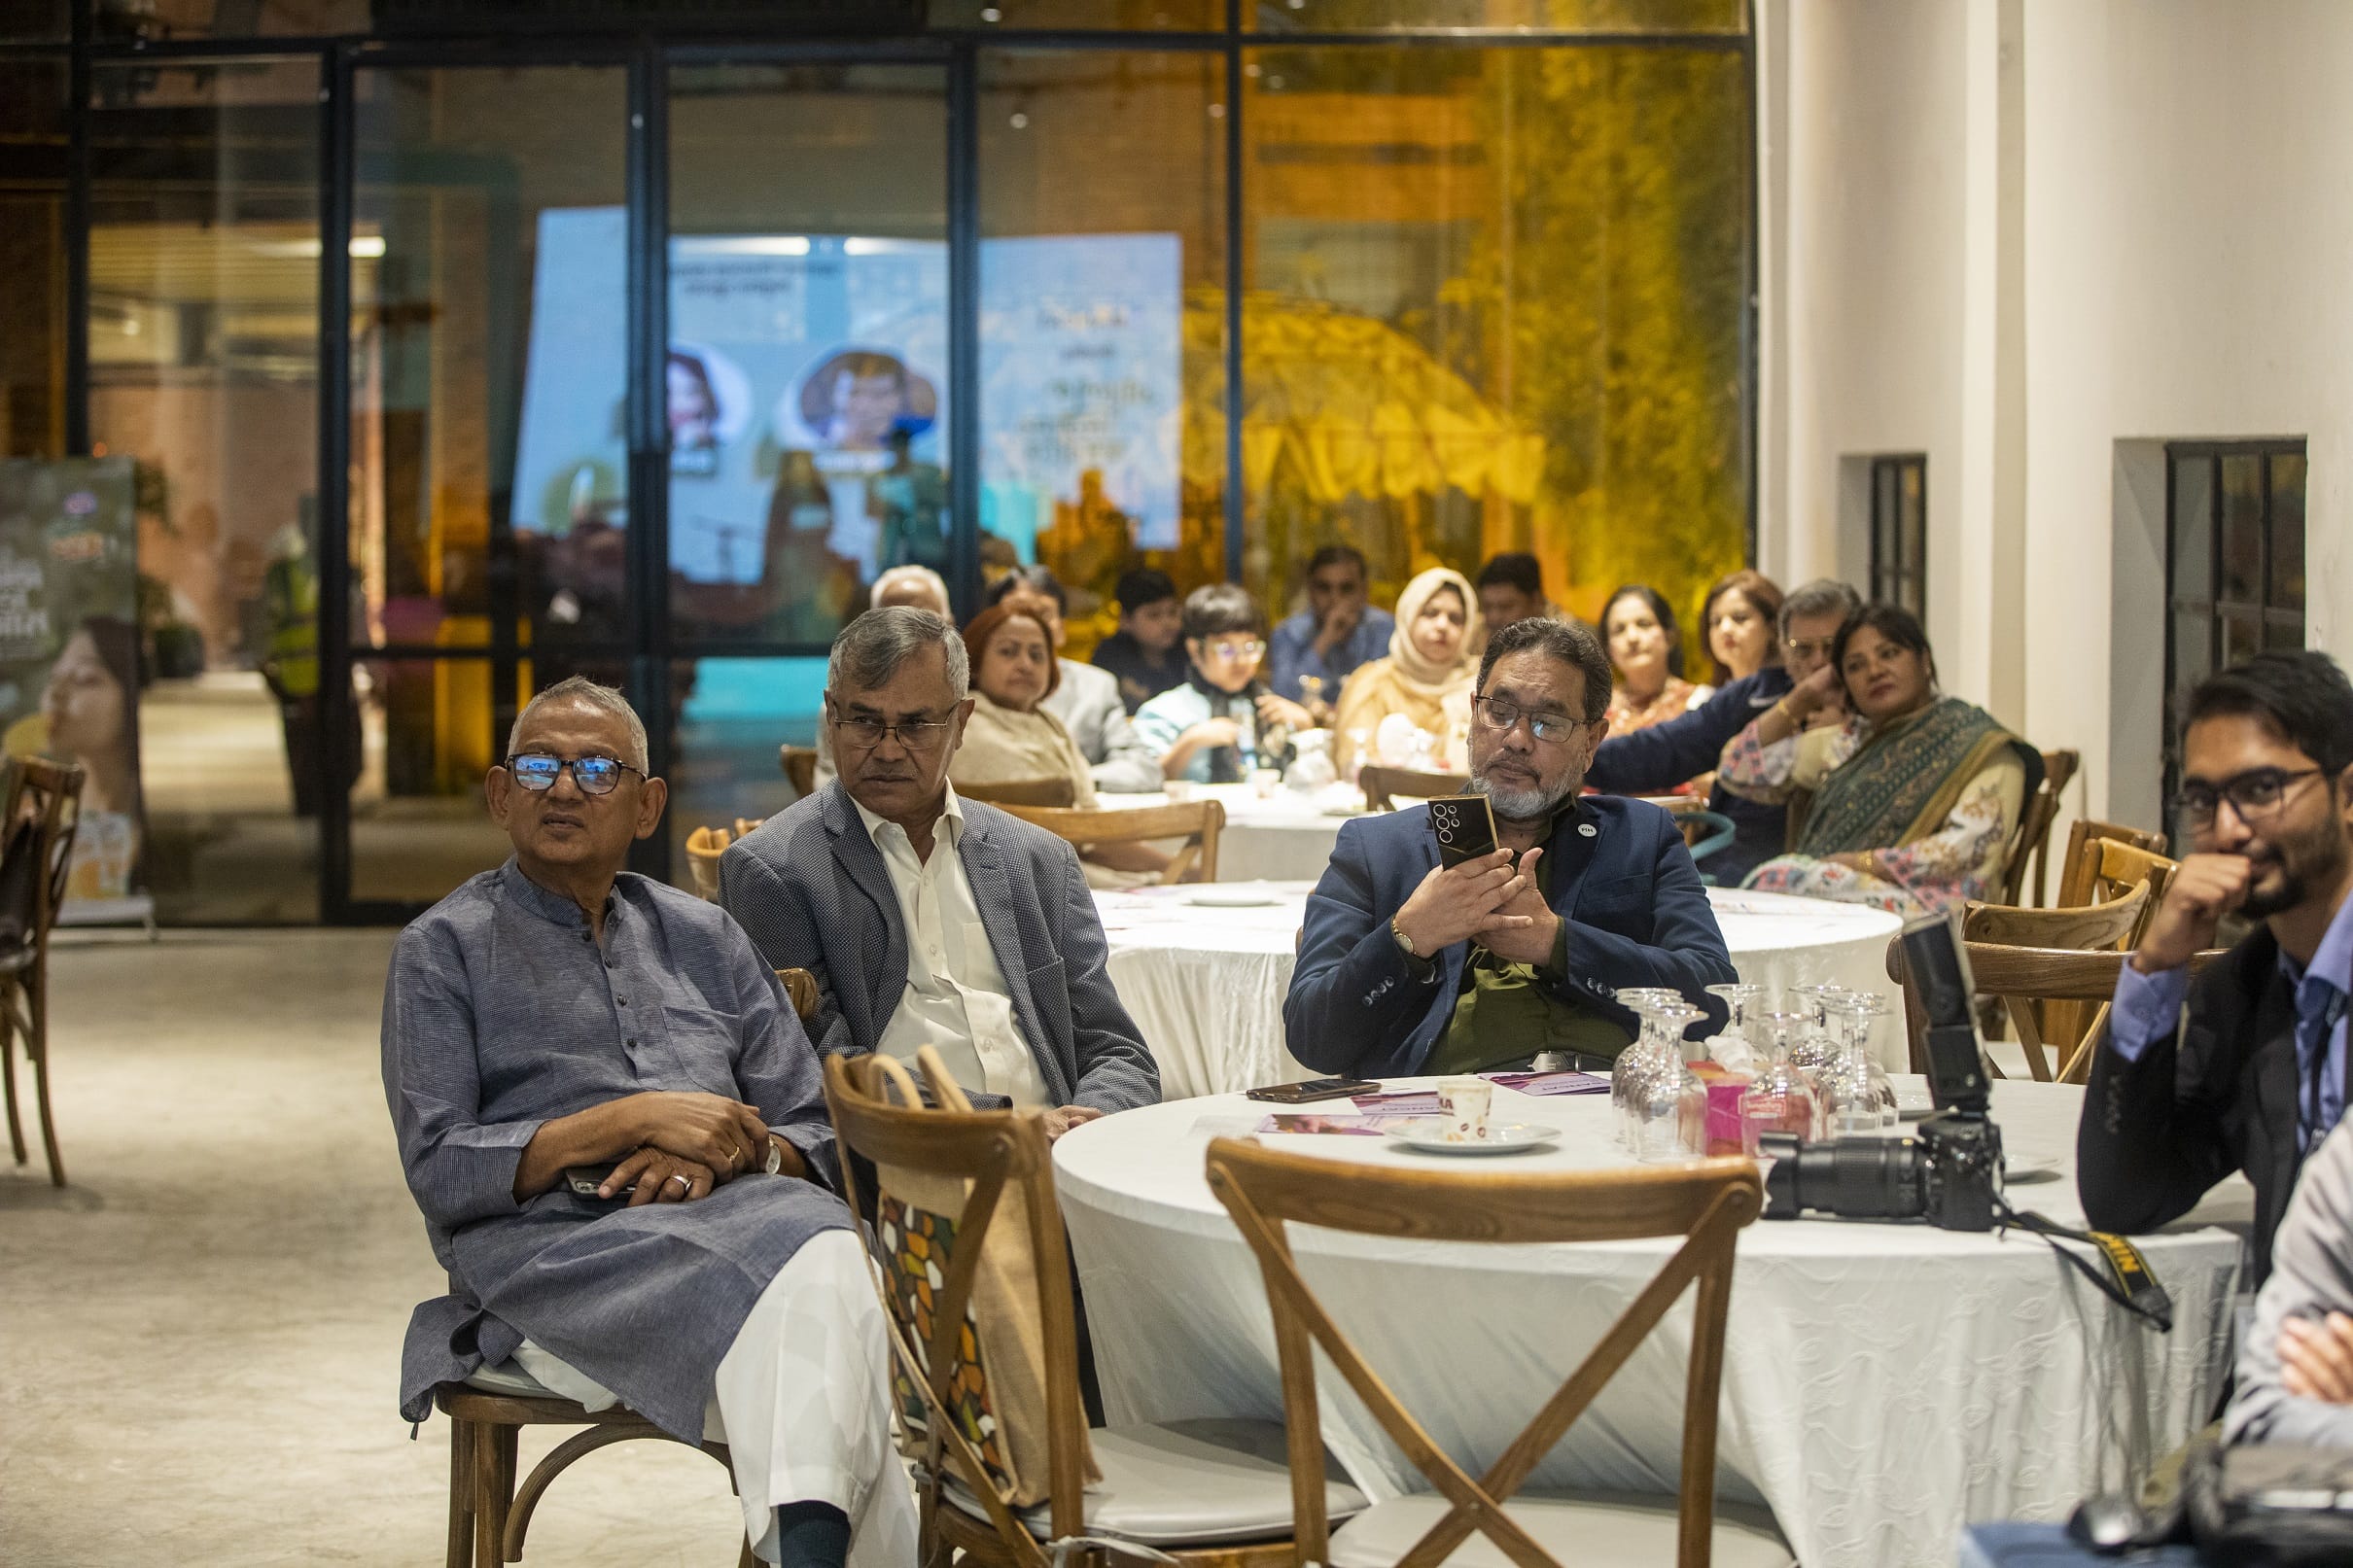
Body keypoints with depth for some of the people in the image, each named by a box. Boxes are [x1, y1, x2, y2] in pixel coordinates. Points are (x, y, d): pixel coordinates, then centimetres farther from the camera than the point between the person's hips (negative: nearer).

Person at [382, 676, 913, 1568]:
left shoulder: (705, 939, 23)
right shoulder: (444, 949, 11)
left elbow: (814, 1141, 17)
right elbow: (441, 1174, -2)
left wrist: (722, 1156, -6)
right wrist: (632, 1120, -10)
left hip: (726, 1218, 4)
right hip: (548, 1246, -4)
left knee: (822, 1249, -35)